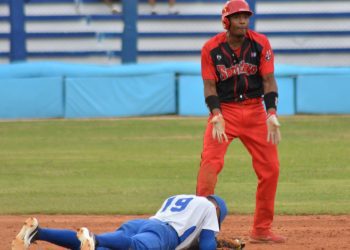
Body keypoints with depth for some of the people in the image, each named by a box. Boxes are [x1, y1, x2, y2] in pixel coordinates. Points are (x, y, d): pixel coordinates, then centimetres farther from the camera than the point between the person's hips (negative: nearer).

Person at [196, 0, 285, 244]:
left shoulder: (260, 43, -5)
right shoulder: (211, 48, -7)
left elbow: (269, 81, -7)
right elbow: (210, 86, -7)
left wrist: (272, 116, -18)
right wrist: (217, 118, -22)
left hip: (255, 111, 2)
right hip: (224, 109, -2)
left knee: (270, 168, 1)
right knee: (210, 162, -20)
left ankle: (262, 230, 14)